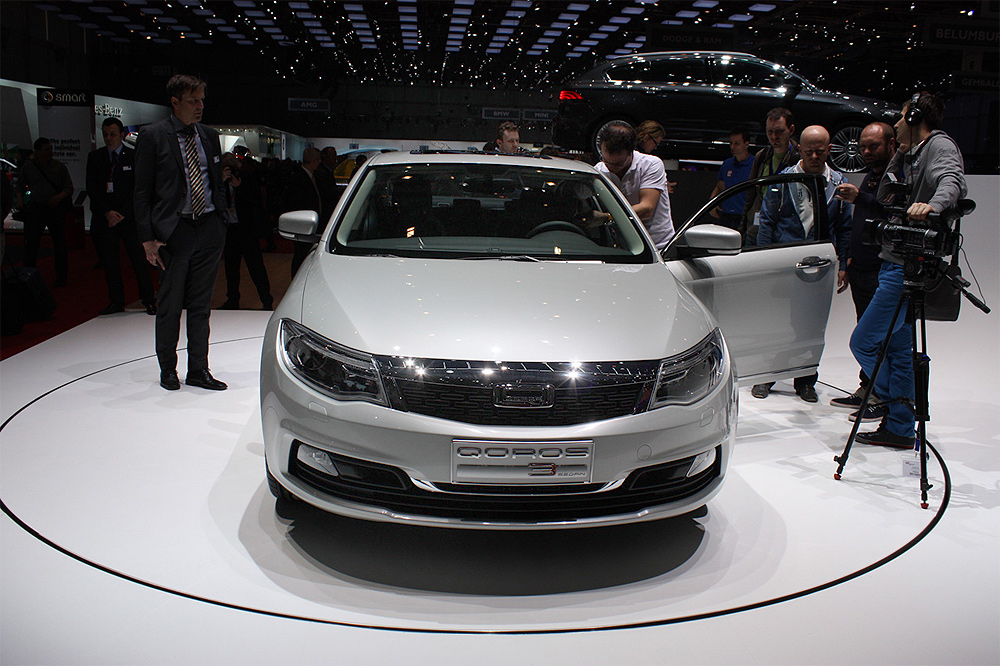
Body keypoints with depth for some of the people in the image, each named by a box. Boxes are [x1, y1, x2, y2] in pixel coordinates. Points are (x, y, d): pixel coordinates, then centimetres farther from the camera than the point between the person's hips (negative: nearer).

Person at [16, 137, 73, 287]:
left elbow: (69, 187, 2)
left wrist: (59, 197, -17)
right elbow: (20, 184, 19)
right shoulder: (28, 166, 7)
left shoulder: (59, 167, 3)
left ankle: (61, 277, 13)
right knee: (31, 244, -1)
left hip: (56, 208, -1)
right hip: (36, 208, 1)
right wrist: (20, 199, 2)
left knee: (59, 244, 2)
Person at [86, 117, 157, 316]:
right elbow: (92, 188, 4)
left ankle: (148, 300, 2)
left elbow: (137, 189, -2)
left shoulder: (134, 156, 2)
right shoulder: (94, 157, 9)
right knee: (109, 262, 5)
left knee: (138, 259, -5)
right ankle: (116, 301, 13)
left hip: (129, 217, -3)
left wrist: (122, 214, -10)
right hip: (104, 217, 3)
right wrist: (107, 212, -9)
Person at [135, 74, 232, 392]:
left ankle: (198, 370, 16)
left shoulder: (210, 136, 12)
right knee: (170, 306, 5)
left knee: (201, 305, 8)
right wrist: (148, 238, -10)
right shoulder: (152, 136, -2)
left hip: (209, 230, 4)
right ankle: (167, 369, 20)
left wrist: (221, 222, 8)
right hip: (174, 231, -4)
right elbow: (142, 192, -3)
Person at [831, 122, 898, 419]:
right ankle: (866, 390, 21)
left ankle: (885, 398, 0)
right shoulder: (870, 177, 20)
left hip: (884, 272, -9)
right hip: (862, 270, 9)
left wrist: (860, 198, -28)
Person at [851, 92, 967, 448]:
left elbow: (953, 181, -29)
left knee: (863, 342, -10)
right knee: (898, 347, 13)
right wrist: (899, 157, 10)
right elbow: (883, 199, 20)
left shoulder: (941, 146, -9)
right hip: (896, 262, 10)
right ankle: (899, 428, 20)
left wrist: (933, 204, -50)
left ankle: (901, 403, 6)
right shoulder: (914, 154, 20)